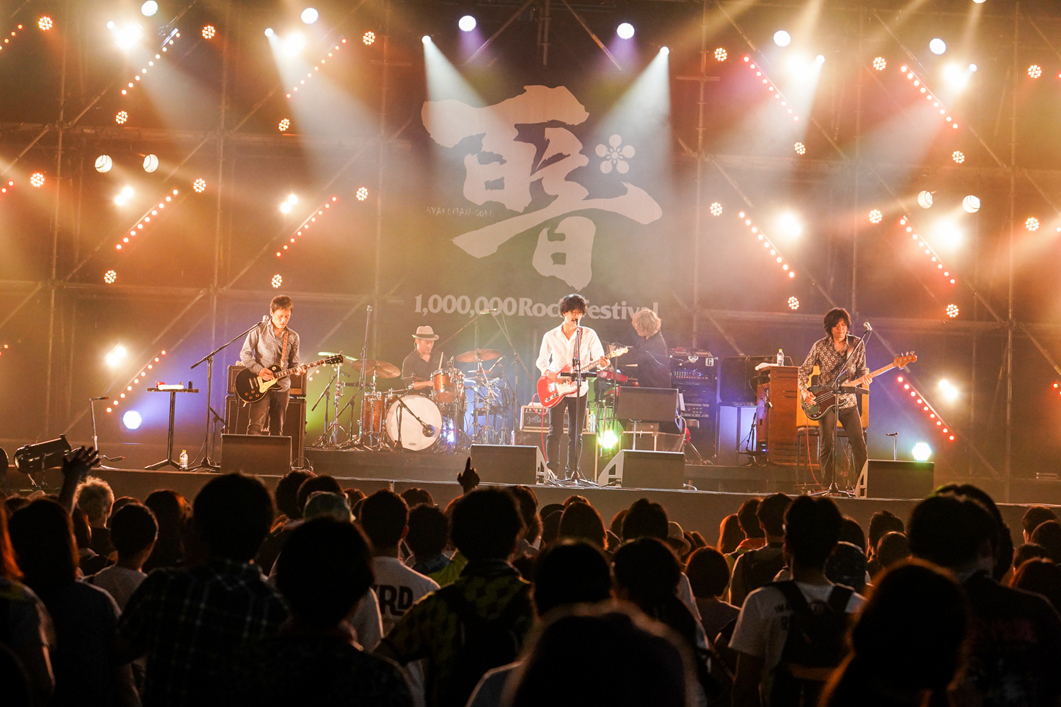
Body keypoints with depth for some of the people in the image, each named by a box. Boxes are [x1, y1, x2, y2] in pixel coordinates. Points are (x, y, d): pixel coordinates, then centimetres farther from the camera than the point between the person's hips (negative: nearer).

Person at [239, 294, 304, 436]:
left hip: (282, 388, 4)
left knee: (277, 431, 7)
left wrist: (297, 370, -11)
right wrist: (259, 370, -13)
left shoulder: (293, 337, 8)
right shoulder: (259, 330, -2)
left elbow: (293, 363, 12)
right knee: (255, 427, -14)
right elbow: (244, 354, 0)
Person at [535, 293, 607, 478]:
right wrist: (548, 373, -9)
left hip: (579, 389, 0)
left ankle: (572, 473, 9)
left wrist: (602, 362, -28)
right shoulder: (551, 336, 3)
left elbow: (598, 357, -4)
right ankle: (551, 471, -4)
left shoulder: (589, 335, 1)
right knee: (555, 432, -6)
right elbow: (541, 361, 12)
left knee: (576, 434, 2)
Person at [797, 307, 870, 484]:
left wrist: (863, 378, -15)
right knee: (827, 446, -2)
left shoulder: (857, 344, 2)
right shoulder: (820, 346, -4)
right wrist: (804, 391, -12)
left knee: (859, 444, -1)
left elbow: (861, 370, 9)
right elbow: (804, 370, 4)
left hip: (848, 401, 2)